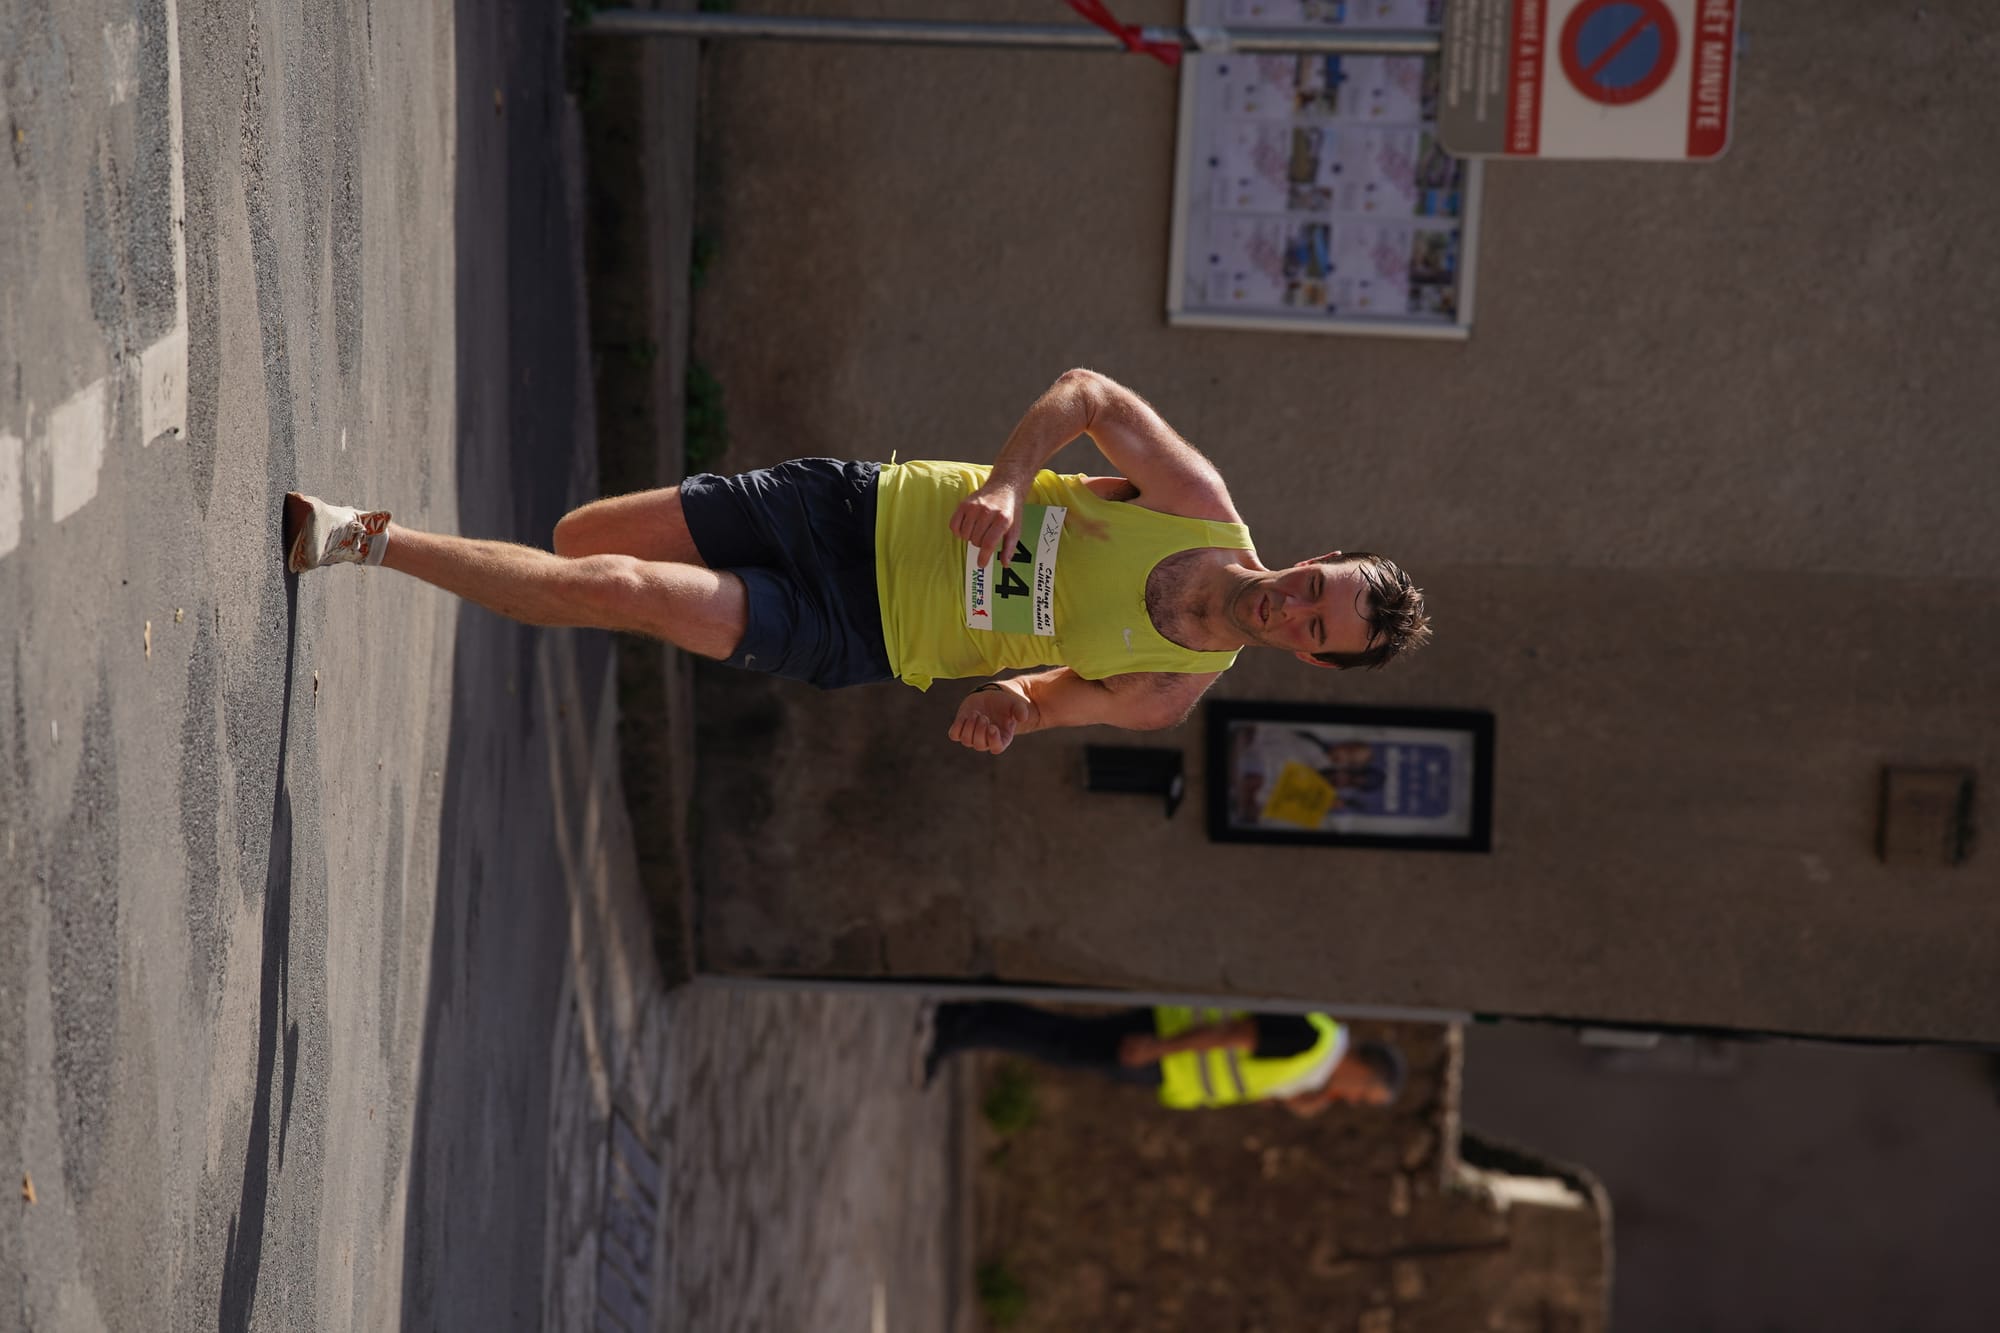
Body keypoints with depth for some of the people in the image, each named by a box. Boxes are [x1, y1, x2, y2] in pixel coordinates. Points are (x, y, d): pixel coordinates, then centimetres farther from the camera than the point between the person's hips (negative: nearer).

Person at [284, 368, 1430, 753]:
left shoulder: (1175, 693, -7)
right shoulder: (1204, 504, -8)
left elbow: (1053, 695, 4)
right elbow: (1086, 393, -1)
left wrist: (1009, 704, -20)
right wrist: (1004, 483, -17)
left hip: (854, 638, -2)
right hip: (865, 509, 2)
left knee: (617, 590, -16)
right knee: (582, 538, -3)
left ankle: (365, 539, -9)